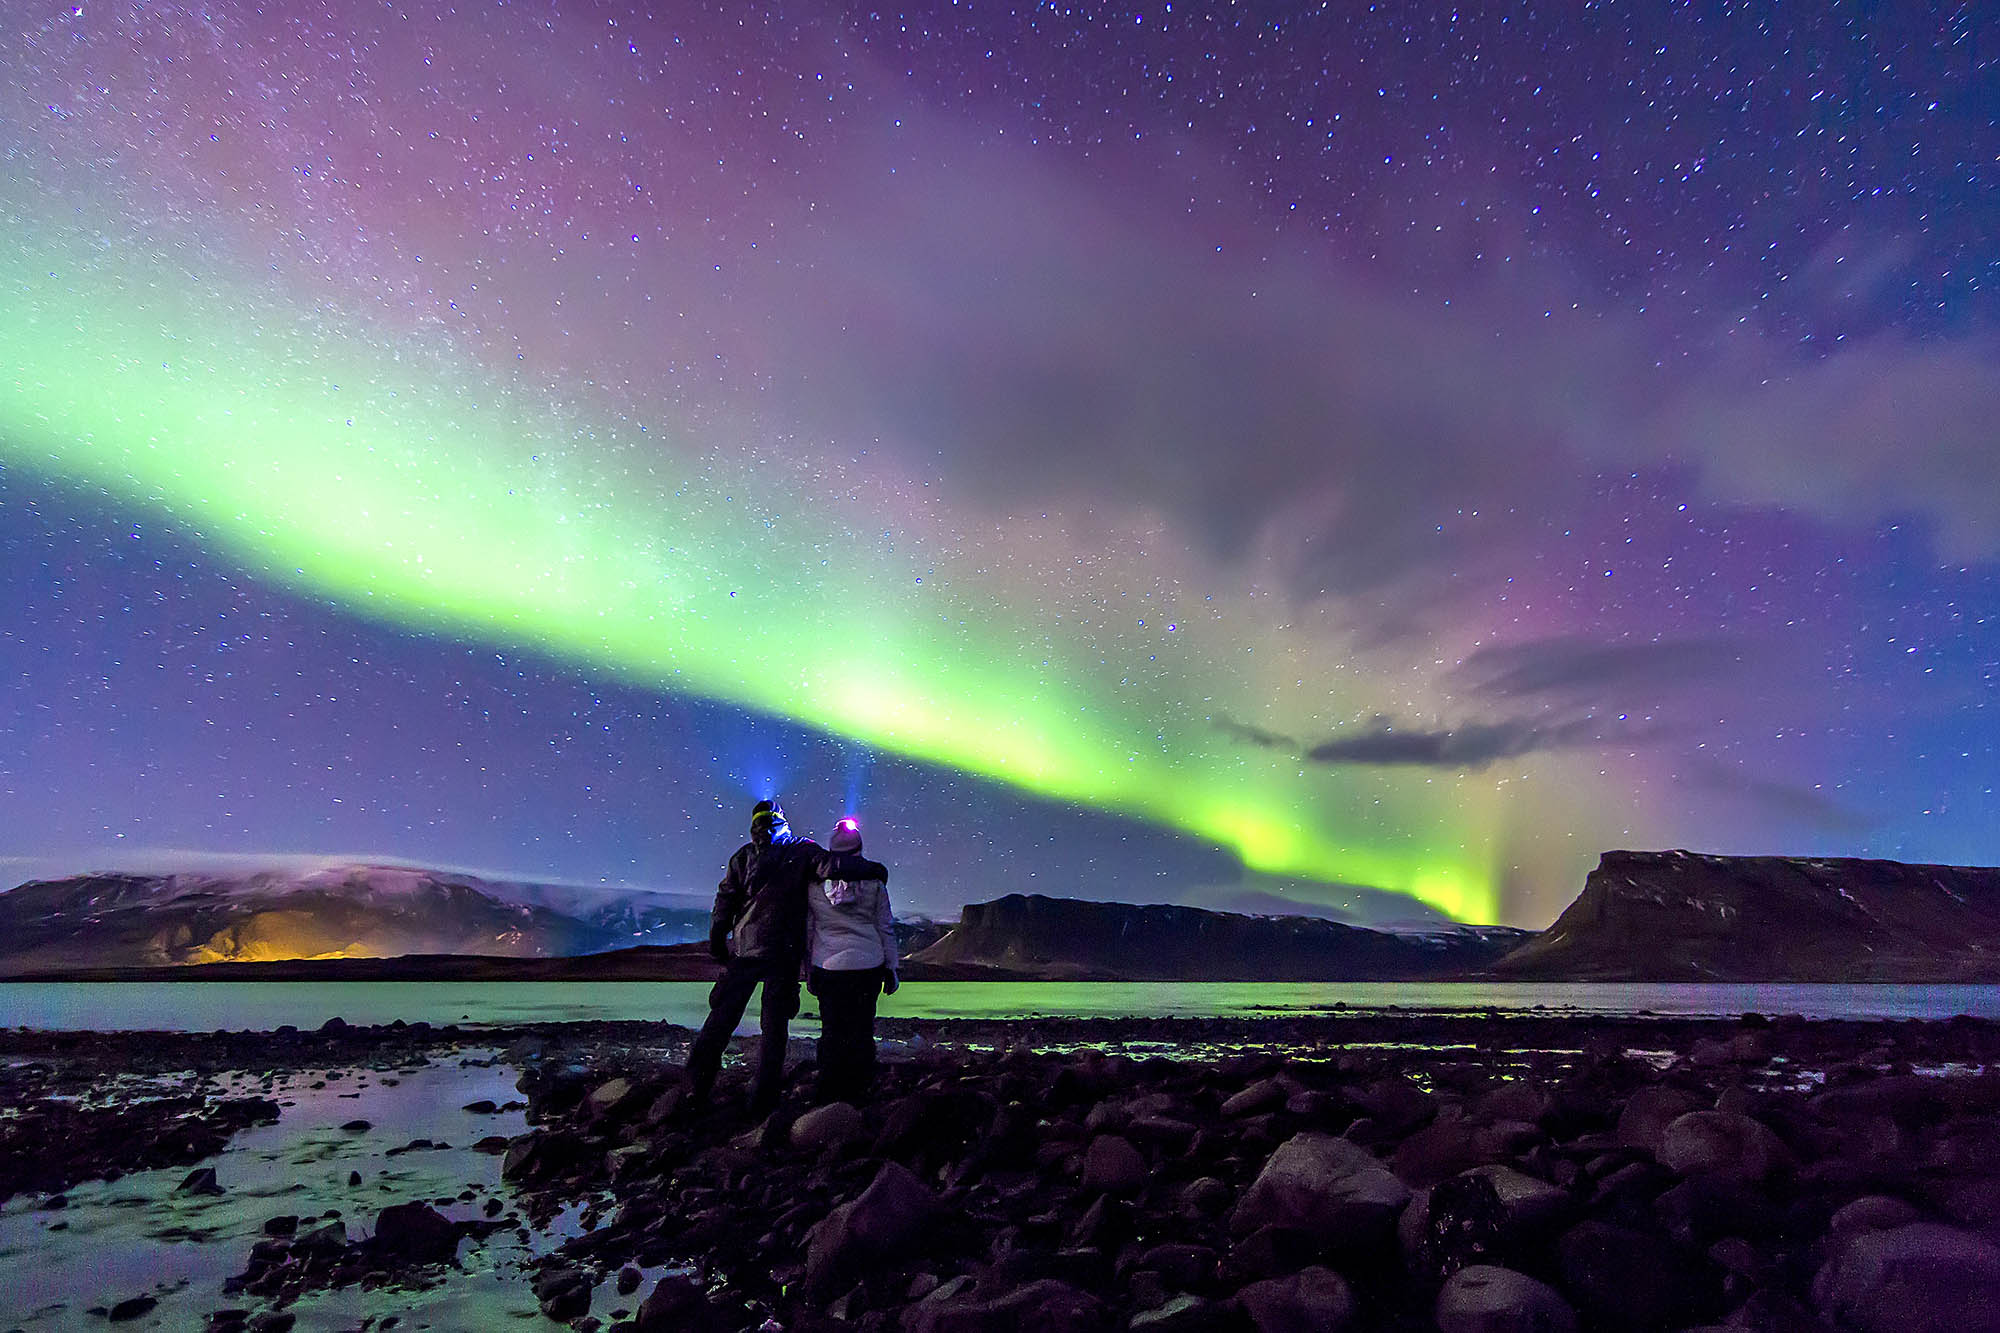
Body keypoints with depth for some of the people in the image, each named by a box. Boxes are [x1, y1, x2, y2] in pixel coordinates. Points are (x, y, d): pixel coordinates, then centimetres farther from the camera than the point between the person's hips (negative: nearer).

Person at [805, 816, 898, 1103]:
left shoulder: (814, 881, 1)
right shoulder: (873, 879, -2)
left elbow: (806, 929, 6)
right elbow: (886, 927, 2)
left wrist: (807, 970, 14)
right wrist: (891, 967, 10)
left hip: (827, 966, 1)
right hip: (867, 965, -1)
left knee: (831, 1031, 11)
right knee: (861, 1030, 9)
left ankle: (829, 1092, 16)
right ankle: (857, 1090, 15)